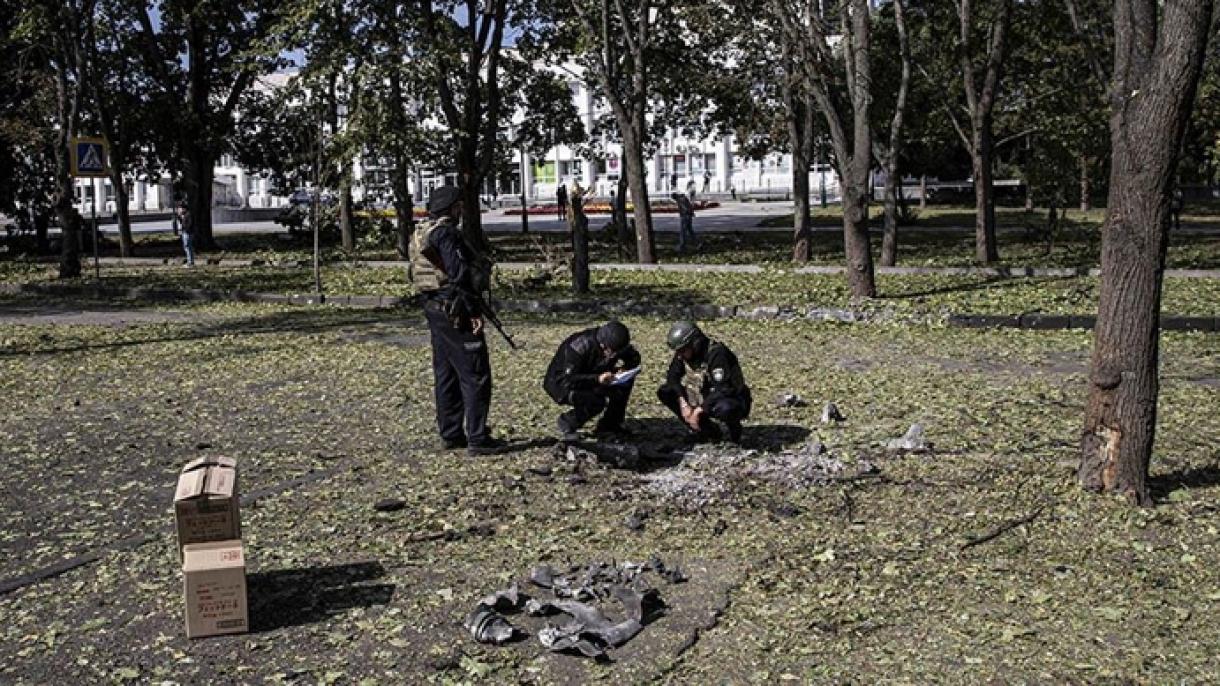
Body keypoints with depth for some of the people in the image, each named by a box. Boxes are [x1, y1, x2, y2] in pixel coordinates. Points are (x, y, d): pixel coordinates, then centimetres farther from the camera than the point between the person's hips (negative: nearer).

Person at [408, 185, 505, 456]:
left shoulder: (420, 234, 14)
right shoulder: (446, 233, -16)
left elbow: (414, 272, 19)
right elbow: (459, 273, -22)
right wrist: (473, 311, -19)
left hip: (434, 308, 10)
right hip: (455, 311, -10)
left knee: (446, 374, 14)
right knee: (475, 376, -5)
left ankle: (450, 435, 20)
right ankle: (477, 438, -3)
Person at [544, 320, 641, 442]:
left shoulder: (613, 345, -14)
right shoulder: (579, 346, -33)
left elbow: (635, 357, 1)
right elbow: (568, 380, -36)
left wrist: (624, 368, -22)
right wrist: (597, 379, -48)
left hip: (590, 381, 7)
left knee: (626, 382, -10)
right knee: (596, 401, -33)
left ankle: (610, 424, 3)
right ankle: (566, 423, -7)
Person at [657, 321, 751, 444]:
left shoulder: (716, 353, -27)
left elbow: (722, 390, -32)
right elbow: (672, 376, -2)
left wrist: (699, 411, -31)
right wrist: (683, 403, -16)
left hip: (734, 400, -8)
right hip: (705, 399, 8)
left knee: (725, 408, -44)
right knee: (664, 392, -6)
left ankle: (734, 428, -4)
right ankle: (708, 430, 0)